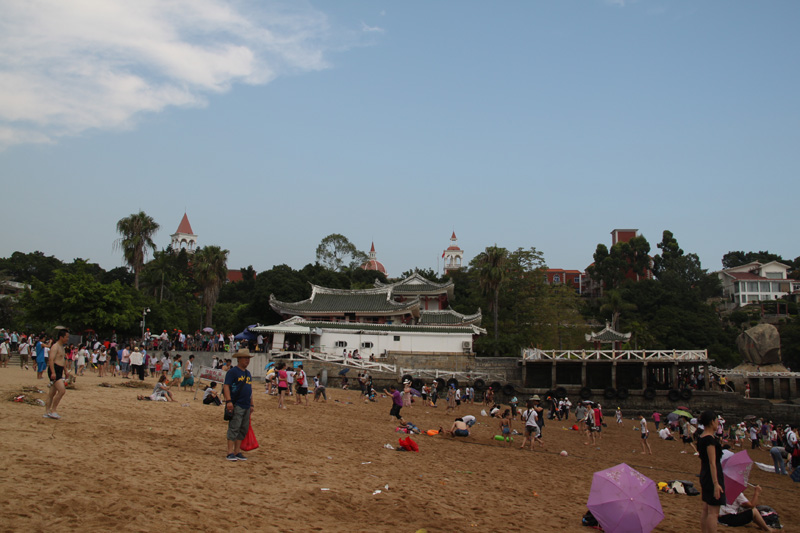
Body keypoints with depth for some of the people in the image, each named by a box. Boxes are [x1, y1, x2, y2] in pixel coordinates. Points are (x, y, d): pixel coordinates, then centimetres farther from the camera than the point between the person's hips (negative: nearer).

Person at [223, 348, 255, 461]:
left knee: (243, 430, 9)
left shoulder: (248, 373, 19)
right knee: (234, 429, -9)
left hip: (246, 406, 8)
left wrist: (251, 404, 22)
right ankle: (230, 453, -6)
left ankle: (237, 452, 16)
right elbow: (226, 386, -13)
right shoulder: (232, 372, -6)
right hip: (236, 405, -8)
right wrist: (228, 401, -23)